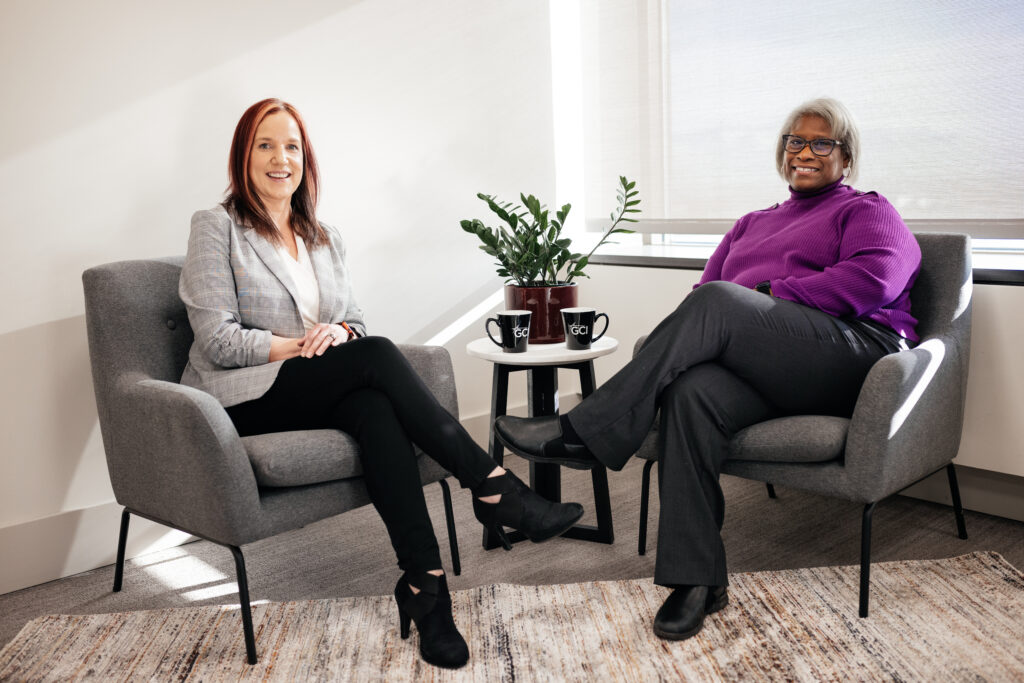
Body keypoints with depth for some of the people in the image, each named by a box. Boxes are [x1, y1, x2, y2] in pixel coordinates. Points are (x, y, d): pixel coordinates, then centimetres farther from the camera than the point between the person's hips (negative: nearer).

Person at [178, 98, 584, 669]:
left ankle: (424, 584, -39)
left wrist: (336, 333, -10)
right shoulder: (217, 229, 1)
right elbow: (217, 339, -8)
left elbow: (357, 322, 14)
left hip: (320, 394, 5)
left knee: (376, 409, -33)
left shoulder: (326, 239, 19)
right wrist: (299, 346, -17)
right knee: (376, 355, -30)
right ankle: (494, 488, -29)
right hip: (244, 403, -4)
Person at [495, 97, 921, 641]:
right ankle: (696, 578, -28)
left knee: (719, 301, -31)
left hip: (857, 351, -4)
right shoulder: (752, 224, 33)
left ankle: (586, 433, -30)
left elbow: (874, 279, -6)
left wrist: (770, 295, -10)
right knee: (693, 391, -32)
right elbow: (705, 287, 20)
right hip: (758, 370, 4)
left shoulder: (867, 211, 17)